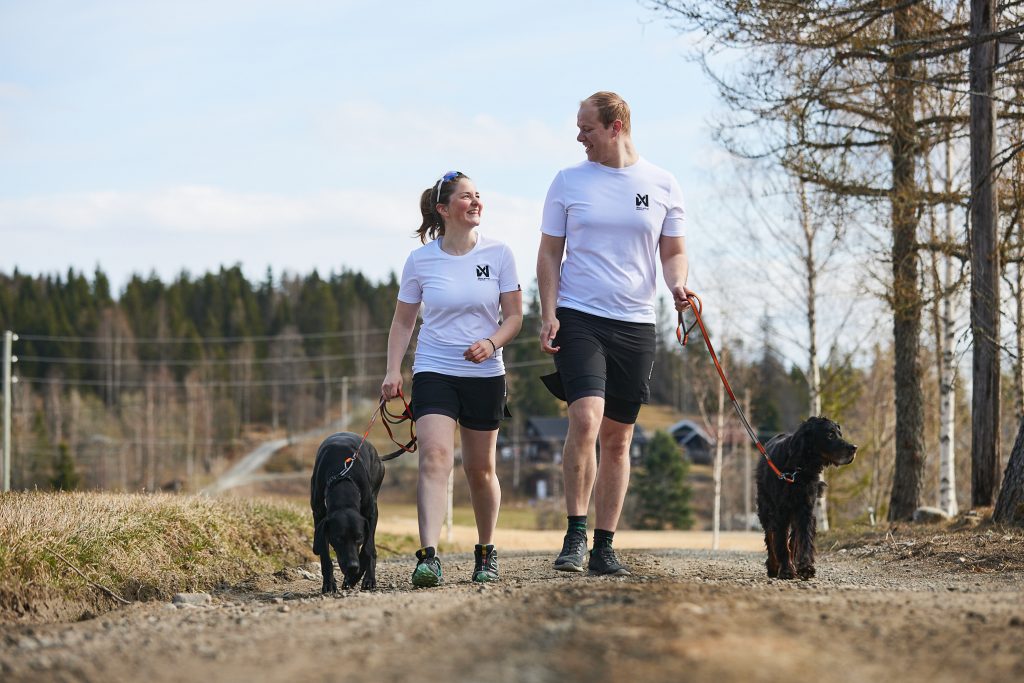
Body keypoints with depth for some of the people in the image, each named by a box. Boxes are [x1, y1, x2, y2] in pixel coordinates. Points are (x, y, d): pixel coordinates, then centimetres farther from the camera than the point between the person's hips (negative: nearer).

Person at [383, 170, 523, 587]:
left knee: (480, 469, 9)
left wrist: (491, 342, -18)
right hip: (434, 373, -1)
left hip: (485, 375, 1)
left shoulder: (498, 255, 0)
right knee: (435, 457, -20)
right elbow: (403, 321, 8)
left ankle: (486, 553, 30)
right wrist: (393, 371, -3)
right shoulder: (420, 261, -1)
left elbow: (514, 316, 2)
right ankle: (428, 557, -30)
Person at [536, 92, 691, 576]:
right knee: (586, 418, -21)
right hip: (579, 318, -2)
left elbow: (674, 251, 12)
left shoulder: (662, 185, 6)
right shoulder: (569, 181, 4)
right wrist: (548, 314, -6)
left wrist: (677, 282, -10)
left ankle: (603, 547, 13)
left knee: (617, 438, 6)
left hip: (635, 323, 2)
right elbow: (549, 252, 6)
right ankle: (575, 534, -12)